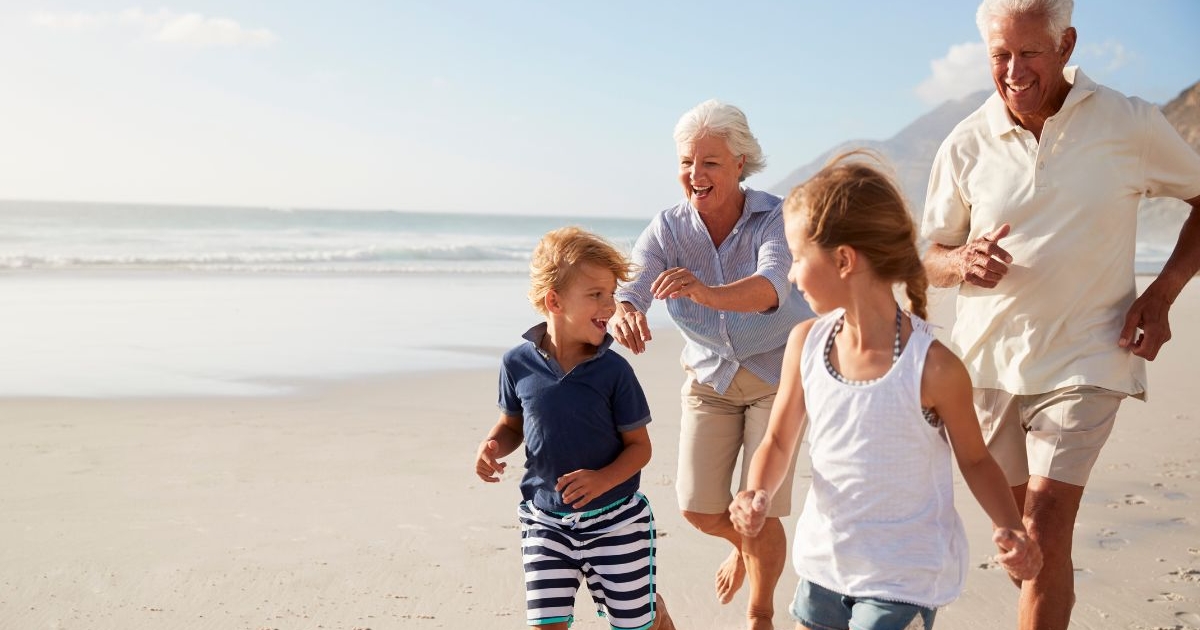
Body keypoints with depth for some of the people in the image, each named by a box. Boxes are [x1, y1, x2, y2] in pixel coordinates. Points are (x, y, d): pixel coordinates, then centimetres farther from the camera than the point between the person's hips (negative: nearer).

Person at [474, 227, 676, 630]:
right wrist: (492, 446, -12)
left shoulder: (613, 371, -13)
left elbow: (639, 445, -7)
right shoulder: (517, 363, -8)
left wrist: (603, 479, -24)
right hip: (545, 519, 1)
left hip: (614, 519, -1)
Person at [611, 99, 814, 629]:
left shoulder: (775, 218, -22)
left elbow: (773, 285, -42)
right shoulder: (669, 226, -12)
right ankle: (744, 546, 39)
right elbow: (629, 283, -26)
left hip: (777, 373, -3)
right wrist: (624, 314, -51)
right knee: (698, 508, 1)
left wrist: (706, 293, -62)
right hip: (708, 376, 3)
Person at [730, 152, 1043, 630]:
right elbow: (778, 442, 4)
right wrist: (760, 493, -16)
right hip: (823, 562, 5)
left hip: (902, 581, -5)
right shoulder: (806, 343, -6)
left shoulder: (933, 367, -20)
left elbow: (974, 459, -4)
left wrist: (1009, 529, -19)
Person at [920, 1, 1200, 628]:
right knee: (1017, 527, 15)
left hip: (1083, 362, -3)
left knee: (1046, 530, -13)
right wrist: (962, 262, -17)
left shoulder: (1130, 124, -6)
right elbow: (929, 257, 7)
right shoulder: (965, 145, -1)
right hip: (988, 361, 3)